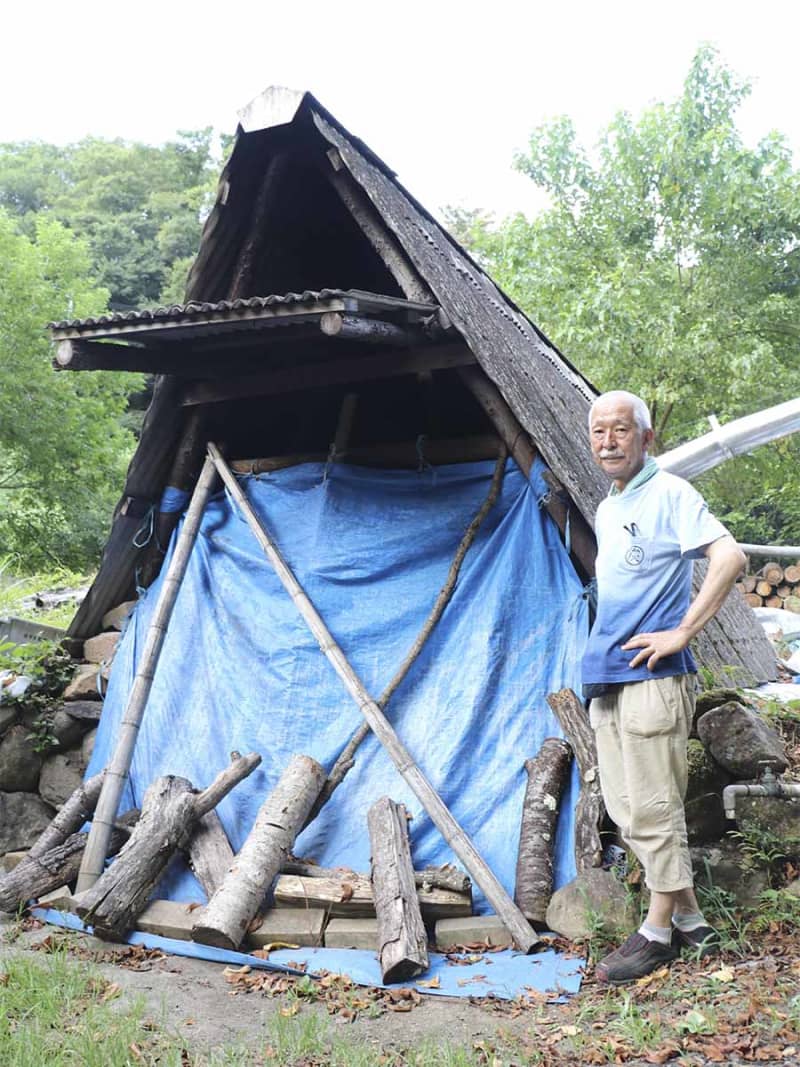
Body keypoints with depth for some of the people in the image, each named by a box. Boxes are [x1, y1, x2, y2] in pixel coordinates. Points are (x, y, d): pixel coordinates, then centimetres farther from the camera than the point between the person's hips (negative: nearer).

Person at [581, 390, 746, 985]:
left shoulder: (668, 494, -8)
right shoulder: (607, 510, 18)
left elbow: (730, 557, -21)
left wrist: (681, 633, -19)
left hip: (652, 677, -9)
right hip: (607, 680, 9)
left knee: (653, 809, -2)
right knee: (626, 810, 11)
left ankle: (657, 936, 10)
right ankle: (691, 923, 23)